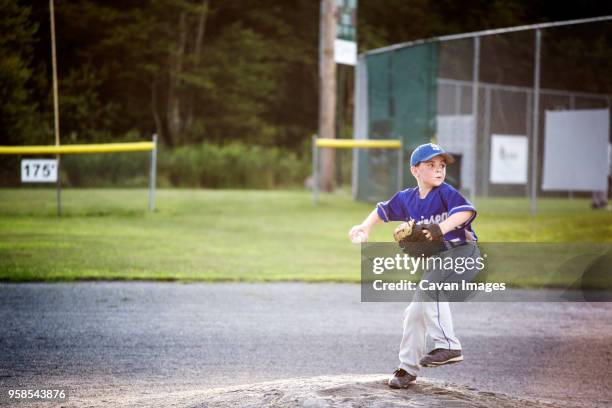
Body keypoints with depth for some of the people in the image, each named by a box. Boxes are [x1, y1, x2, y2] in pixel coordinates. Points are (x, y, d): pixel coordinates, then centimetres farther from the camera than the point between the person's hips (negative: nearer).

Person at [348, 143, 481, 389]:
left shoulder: (446, 193, -13)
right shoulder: (407, 198, 6)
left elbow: (466, 210, -31)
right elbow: (384, 210, 23)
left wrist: (441, 228, -44)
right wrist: (365, 227, 7)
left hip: (463, 252, -8)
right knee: (415, 312, 11)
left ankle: (448, 345, -30)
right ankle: (407, 367, 26)